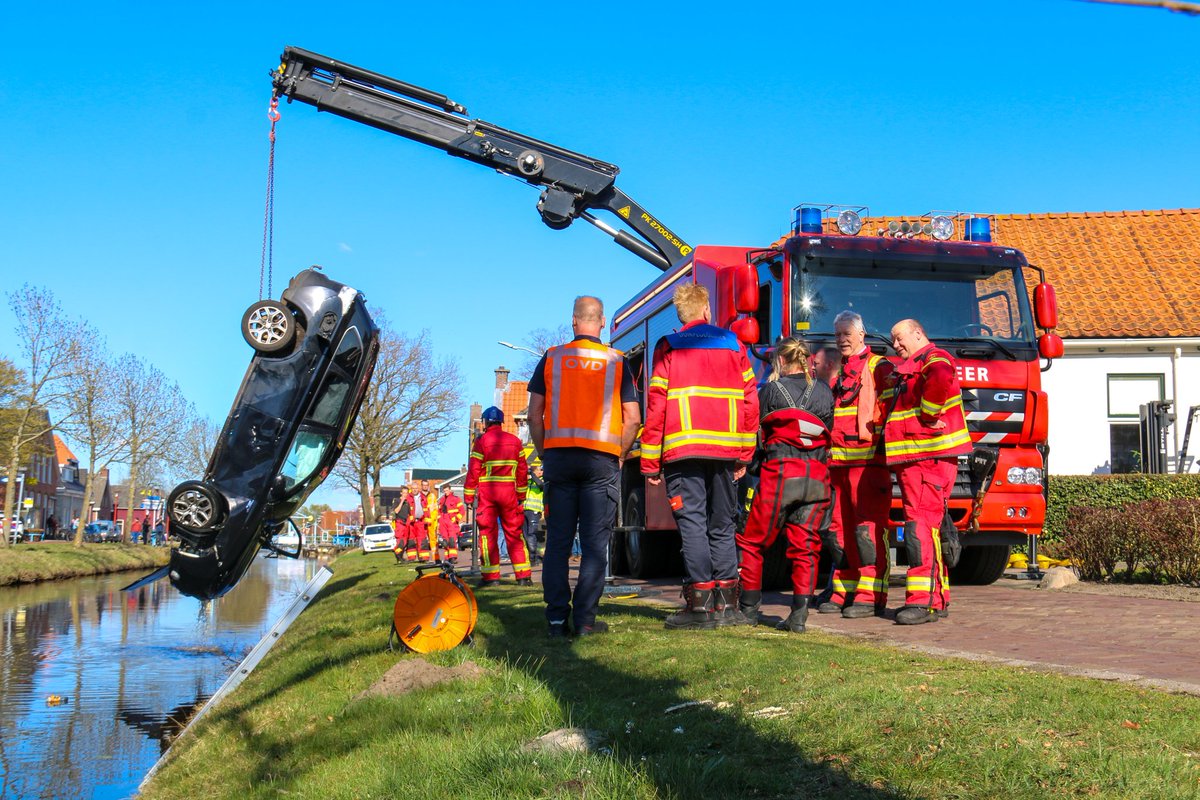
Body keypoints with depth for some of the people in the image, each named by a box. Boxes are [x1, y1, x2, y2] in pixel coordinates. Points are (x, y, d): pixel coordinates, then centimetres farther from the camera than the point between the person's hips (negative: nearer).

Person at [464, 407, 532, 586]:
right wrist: (521, 495, 18)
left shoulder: (482, 441, -2)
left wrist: (469, 495, 0)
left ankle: (491, 576, -1)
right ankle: (524, 576, 5)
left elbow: (473, 471, -5)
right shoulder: (515, 441, 9)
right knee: (514, 533, 7)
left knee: (487, 533, 2)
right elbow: (522, 470, 11)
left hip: (487, 492, -3)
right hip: (509, 491, 3)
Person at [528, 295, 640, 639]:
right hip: (602, 459, -1)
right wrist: (619, 456, 11)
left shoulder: (552, 358, 7)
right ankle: (585, 619, -1)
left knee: (557, 541, 6)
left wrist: (544, 455, 13)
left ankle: (557, 619, 4)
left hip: (558, 456, 1)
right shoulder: (617, 361, 5)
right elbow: (633, 418, 0)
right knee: (595, 542, 2)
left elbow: (534, 415, 4)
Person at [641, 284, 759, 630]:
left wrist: (650, 462, 1)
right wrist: (744, 454, 13)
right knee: (722, 525, 11)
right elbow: (750, 402, 8)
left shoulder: (668, 349, 3)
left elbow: (656, 406, -2)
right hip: (725, 451, 3)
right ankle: (726, 603, 12)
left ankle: (701, 604, -9)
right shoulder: (733, 345, 12)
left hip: (683, 449, -3)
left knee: (692, 523, -3)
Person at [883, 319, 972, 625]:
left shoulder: (935, 358, -6)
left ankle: (925, 600, -19)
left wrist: (928, 414, -21)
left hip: (930, 457, -10)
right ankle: (938, 598, 19)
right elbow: (890, 407, 39)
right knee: (927, 526, 12)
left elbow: (940, 380, -31)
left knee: (920, 525, -16)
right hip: (909, 459, 10)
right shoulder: (902, 372, 24)